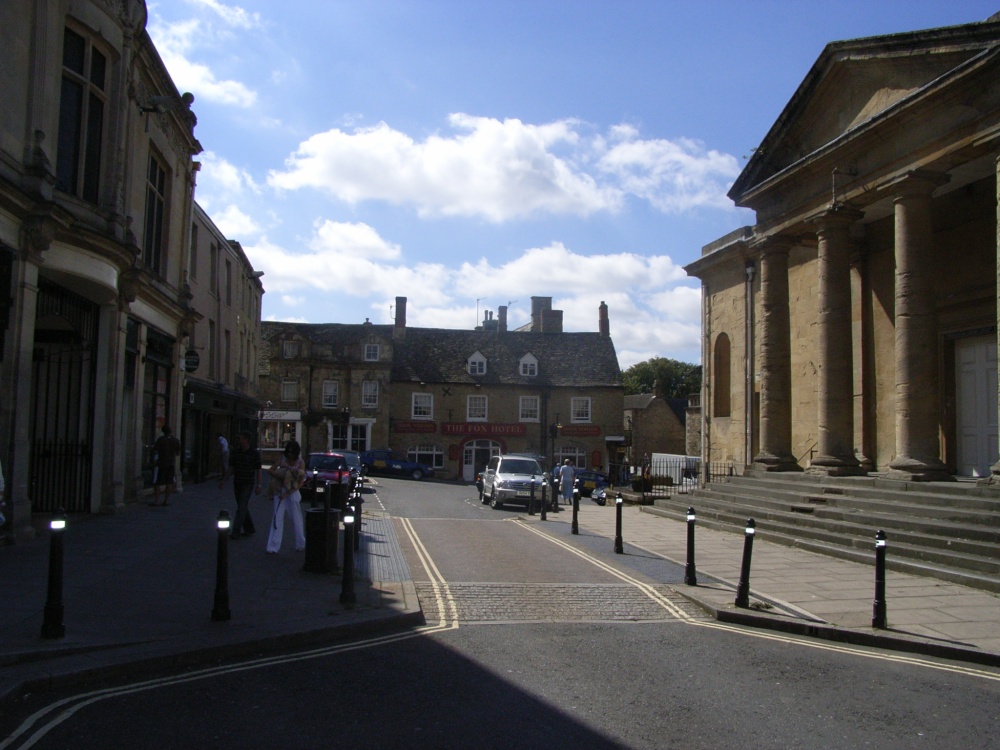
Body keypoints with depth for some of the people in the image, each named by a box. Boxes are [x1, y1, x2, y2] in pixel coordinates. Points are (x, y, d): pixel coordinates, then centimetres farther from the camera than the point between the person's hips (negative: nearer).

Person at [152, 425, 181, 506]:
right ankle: (166, 500, 6)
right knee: (169, 483, 8)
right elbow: (177, 453, 10)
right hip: (171, 463, 3)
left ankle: (156, 500, 0)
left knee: (157, 483, 4)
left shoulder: (160, 439, -9)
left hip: (161, 463, -3)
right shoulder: (176, 441, 1)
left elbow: (155, 450, -8)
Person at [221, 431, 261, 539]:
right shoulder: (236, 452, 5)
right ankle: (249, 528, 26)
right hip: (237, 484, 6)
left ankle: (235, 532, -10)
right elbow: (231, 467, 12)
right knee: (243, 507, 12)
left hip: (248, 484, -6)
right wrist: (223, 480, 7)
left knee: (241, 508, -10)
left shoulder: (254, 453, -9)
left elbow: (258, 470, -6)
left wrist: (258, 486, -9)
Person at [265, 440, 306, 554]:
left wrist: (287, 493, -15)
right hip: (280, 491, 2)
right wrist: (279, 475, -15)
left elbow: (300, 483, -8)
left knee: (296, 519, 7)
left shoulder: (300, 463, -4)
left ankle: (300, 544, 22)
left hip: (292, 492, -2)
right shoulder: (283, 460, 4)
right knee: (277, 518, -2)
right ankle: (273, 546, -1)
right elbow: (270, 470, 3)